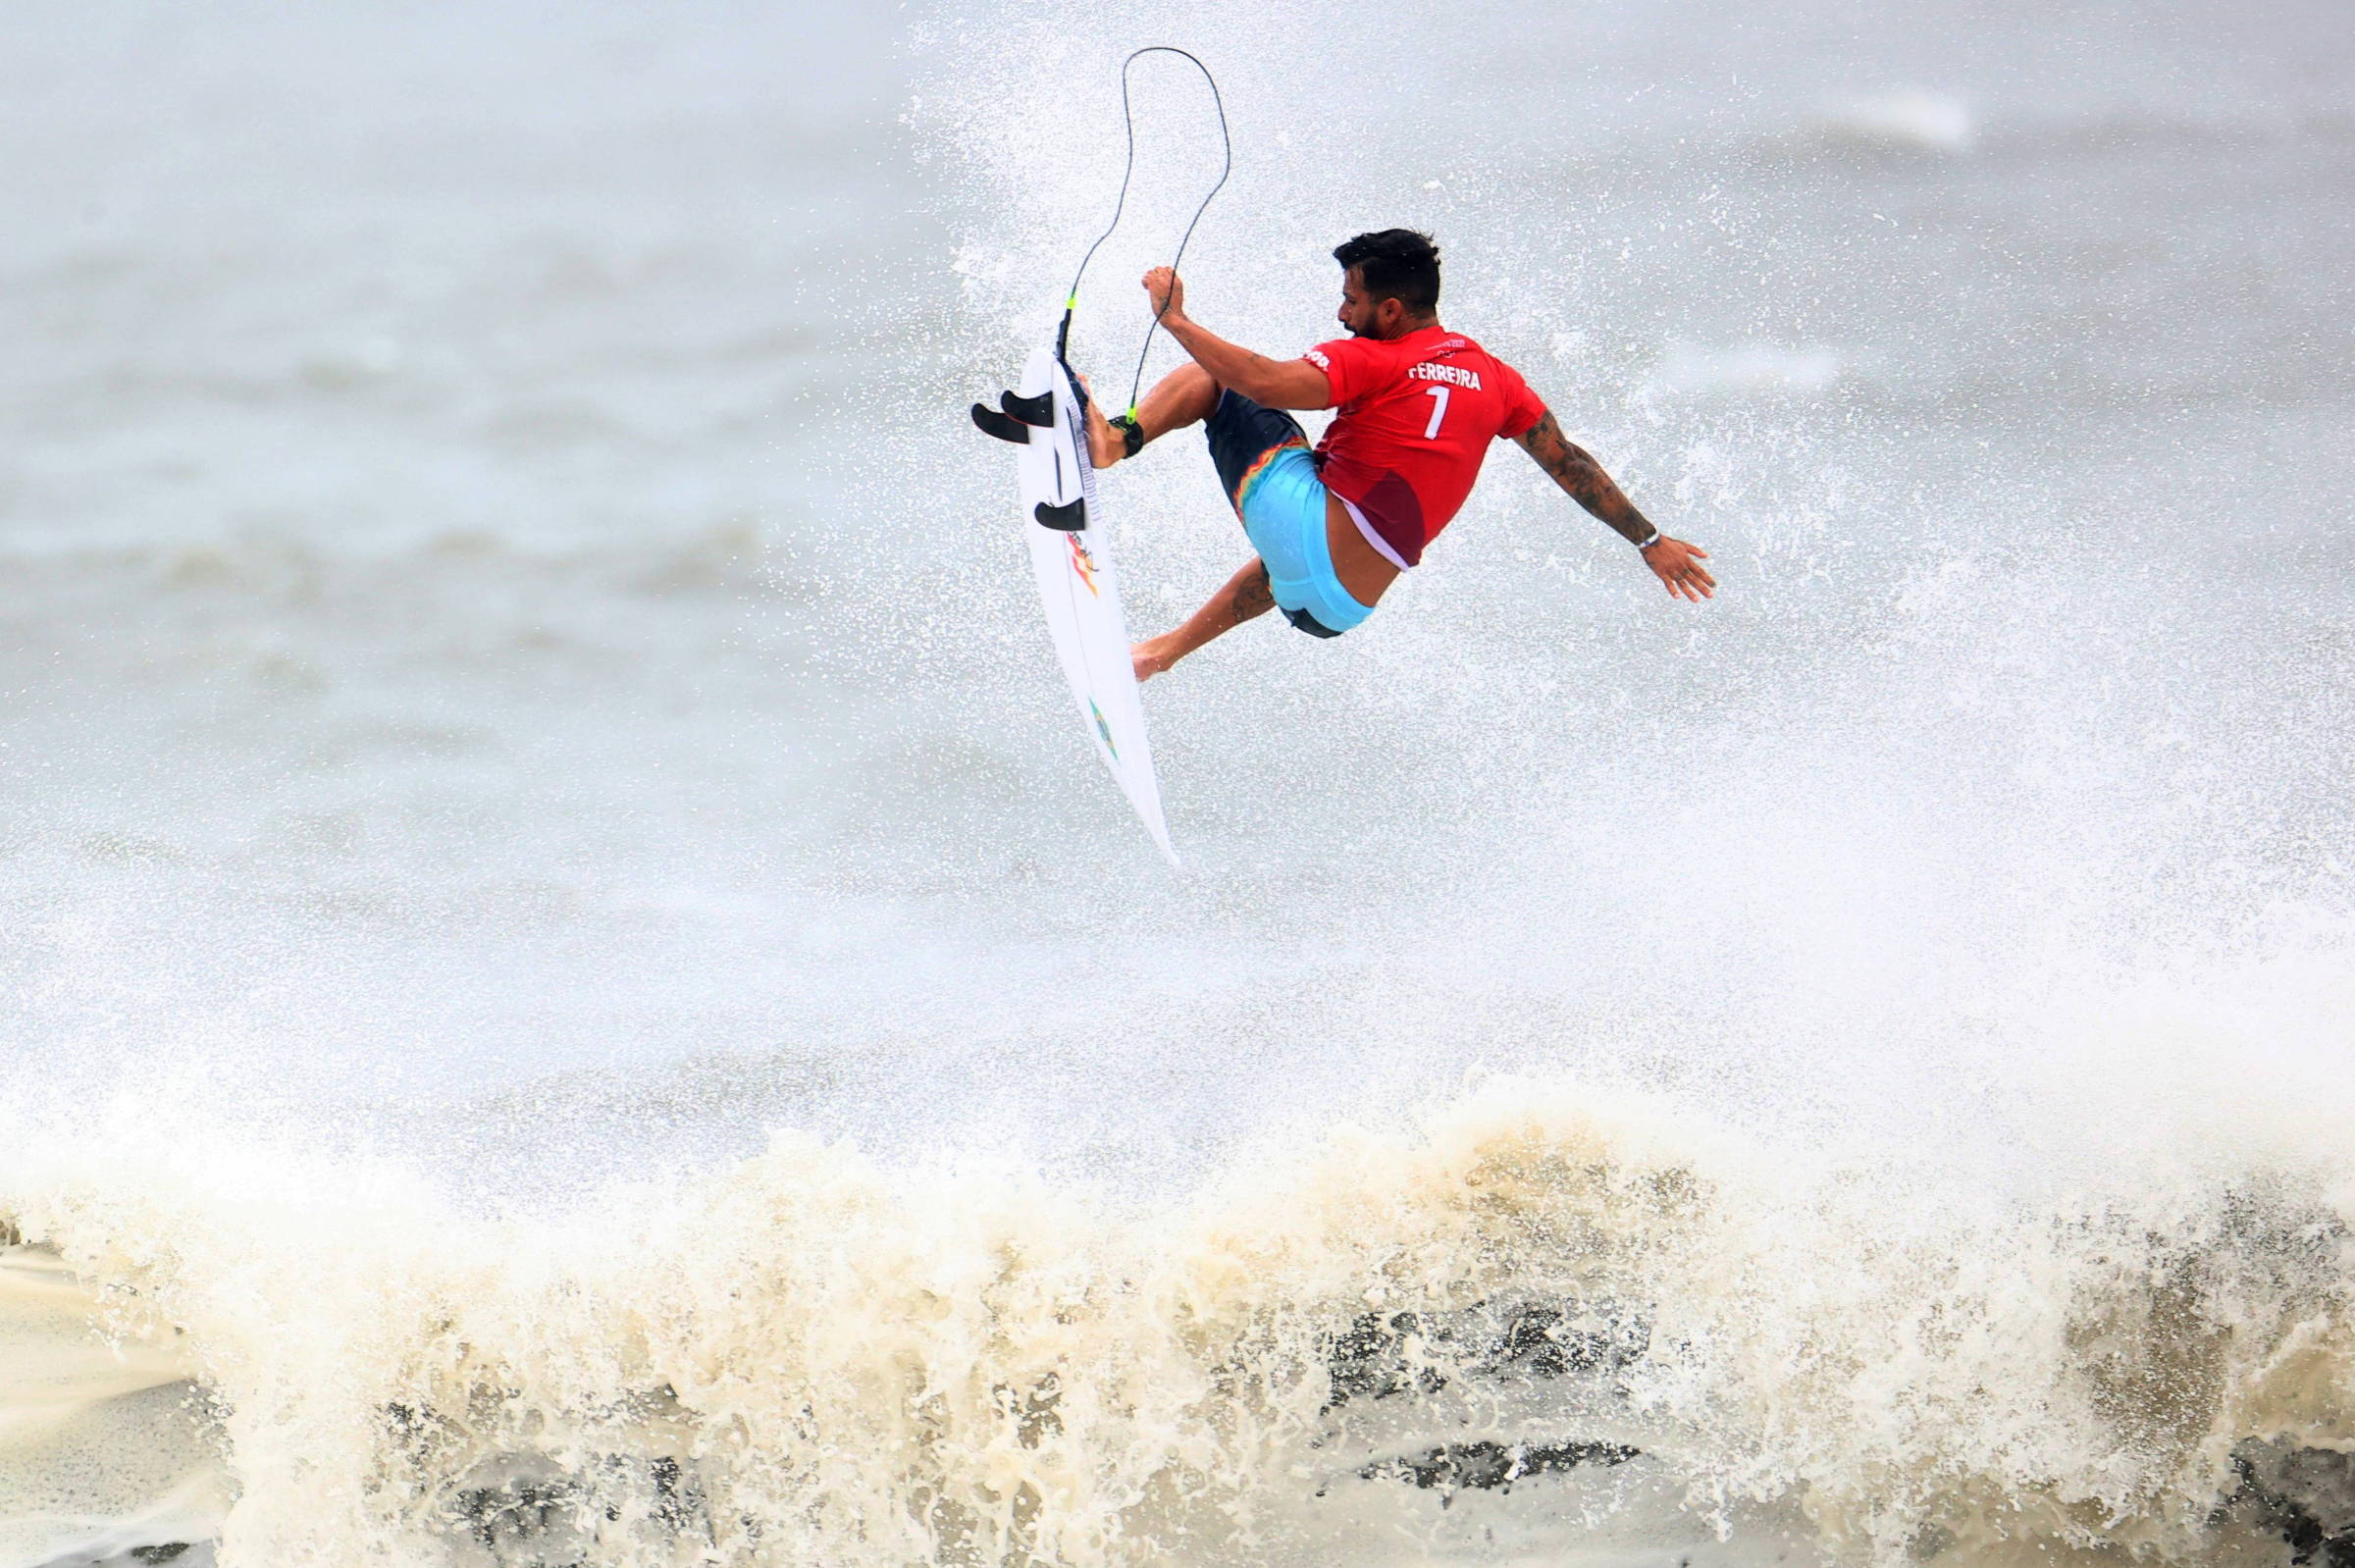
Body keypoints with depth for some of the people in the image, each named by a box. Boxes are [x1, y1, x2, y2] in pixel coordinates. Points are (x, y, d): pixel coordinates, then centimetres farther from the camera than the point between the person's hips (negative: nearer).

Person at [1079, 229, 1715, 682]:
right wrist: (1650, 542, 19)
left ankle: (1116, 440, -20)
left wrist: (1175, 318, -17)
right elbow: (1570, 464, 11)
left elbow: (1266, 384, -26)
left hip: (1301, 523, -7)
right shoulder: (1492, 378, 7)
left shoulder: (1370, 359, -11)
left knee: (1207, 378, 2)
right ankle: (1166, 650, 50)